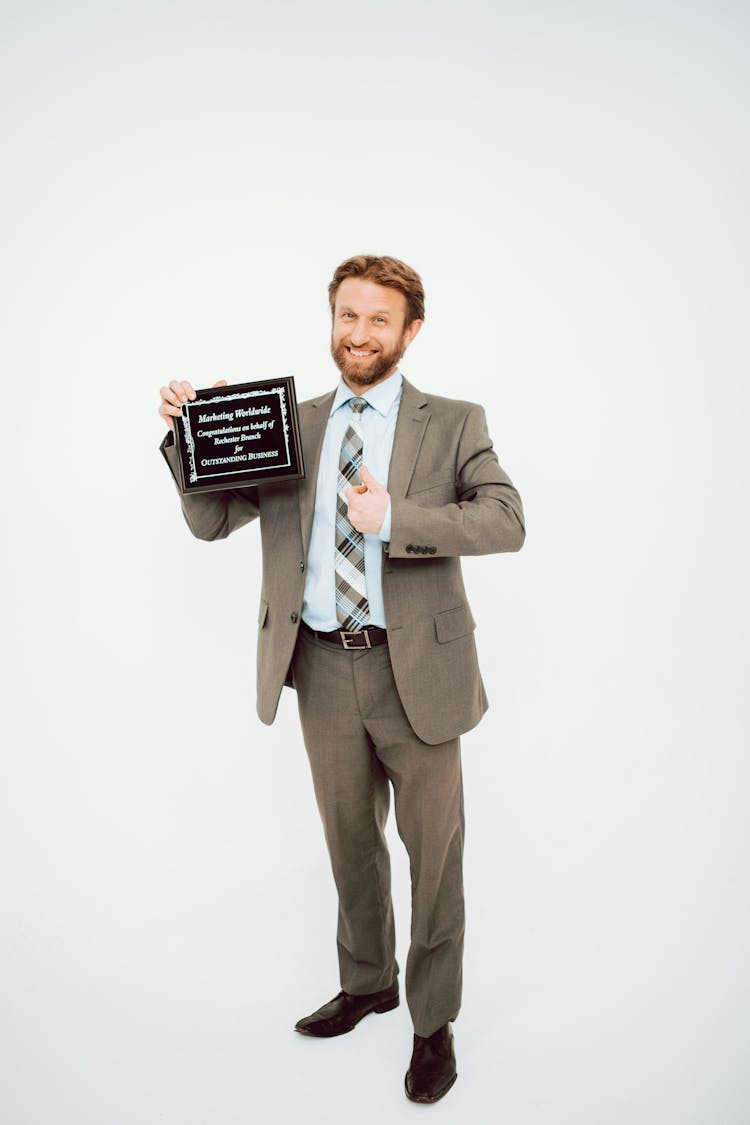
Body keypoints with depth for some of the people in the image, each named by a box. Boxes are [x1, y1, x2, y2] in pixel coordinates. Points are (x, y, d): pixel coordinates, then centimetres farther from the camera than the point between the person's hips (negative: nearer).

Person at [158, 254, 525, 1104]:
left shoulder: (453, 423, -1)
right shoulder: (292, 426, 7)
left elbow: (506, 521, -15)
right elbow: (211, 521, 5)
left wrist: (396, 518, -27)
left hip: (415, 667, -3)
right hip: (322, 667, 3)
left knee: (433, 850, 10)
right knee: (350, 841, 21)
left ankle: (434, 1022, 34)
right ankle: (367, 982, 46)